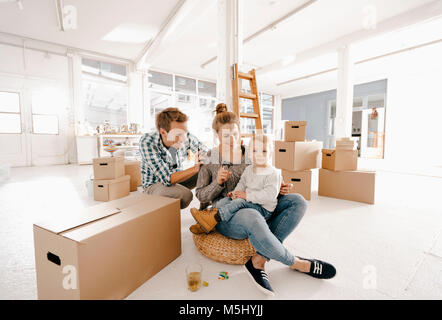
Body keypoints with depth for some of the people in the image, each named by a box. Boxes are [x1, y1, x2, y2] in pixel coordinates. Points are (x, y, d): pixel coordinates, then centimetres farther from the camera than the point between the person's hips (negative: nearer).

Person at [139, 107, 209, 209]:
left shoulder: (186, 136, -18)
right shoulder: (147, 142, -28)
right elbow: (167, 179, -31)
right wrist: (196, 168, -34)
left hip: (177, 178, 5)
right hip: (155, 184, -4)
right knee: (185, 195, -33)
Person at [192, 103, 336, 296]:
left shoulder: (250, 156, 10)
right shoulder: (208, 159, 1)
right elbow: (201, 196, 4)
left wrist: (277, 191, -3)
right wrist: (217, 183, -15)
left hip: (255, 208, 5)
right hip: (226, 216, -5)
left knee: (298, 202, -15)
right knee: (252, 218, -40)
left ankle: (259, 261, -24)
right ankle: (296, 263, -12)